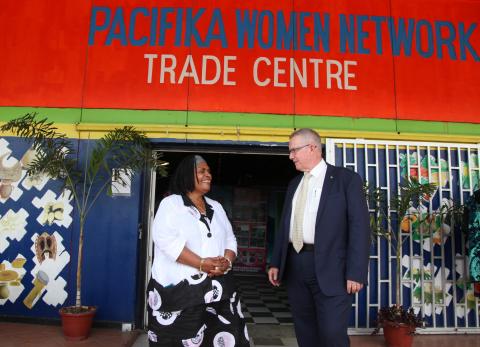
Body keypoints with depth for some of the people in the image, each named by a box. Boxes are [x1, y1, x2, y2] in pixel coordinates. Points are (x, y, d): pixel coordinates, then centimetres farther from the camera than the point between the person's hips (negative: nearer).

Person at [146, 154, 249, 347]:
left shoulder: (216, 207, 18)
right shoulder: (171, 204, 0)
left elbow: (230, 239, 14)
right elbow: (165, 240, -14)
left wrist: (227, 261, -9)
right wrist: (201, 263, -20)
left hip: (217, 288, 5)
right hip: (179, 288, -4)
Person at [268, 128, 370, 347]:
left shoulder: (347, 179, -2)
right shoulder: (294, 184, 16)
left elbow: (360, 226, -8)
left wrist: (355, 272, -15)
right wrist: (276, 262, 11)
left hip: (330, 268, -5)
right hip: (295, 266, 6)